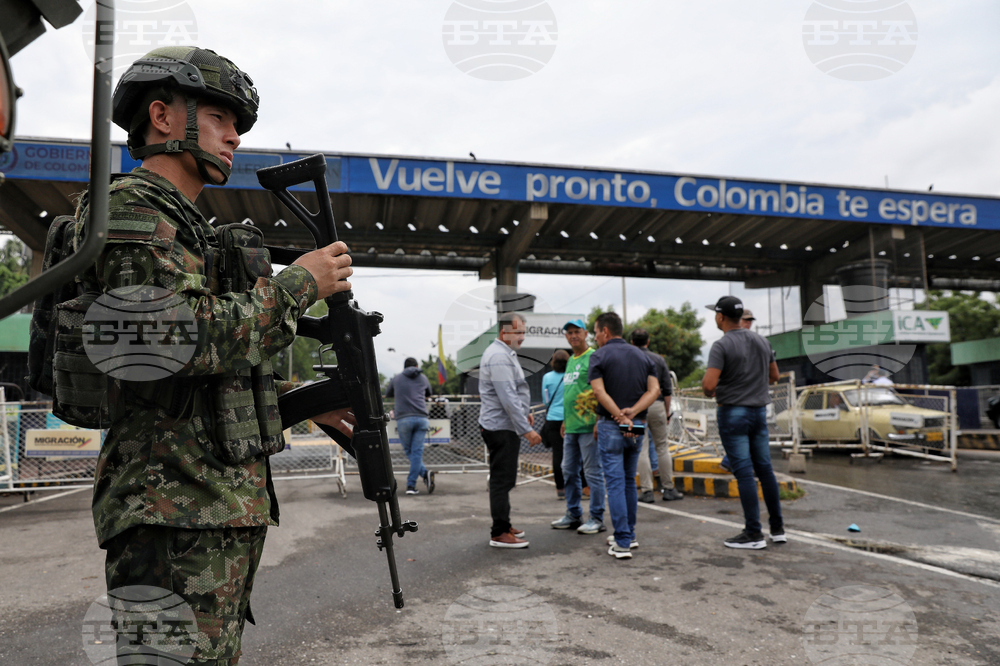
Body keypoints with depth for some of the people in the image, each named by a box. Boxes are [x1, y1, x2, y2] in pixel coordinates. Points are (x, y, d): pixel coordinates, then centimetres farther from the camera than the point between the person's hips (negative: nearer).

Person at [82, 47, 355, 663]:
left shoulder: (190, 226, 23)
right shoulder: (133, 206, -7)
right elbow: (180, 338, -24)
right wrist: (298, 284, -13)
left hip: (228, 505, 10)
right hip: (178, 509, -10)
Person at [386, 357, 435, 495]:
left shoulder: (397, 378, 14)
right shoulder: (423, 378, 16)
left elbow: (387, 394, 29)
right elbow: (428, 394, 33)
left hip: (403, 418, -1)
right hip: (421, 418, 1)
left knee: (409, 452, 9)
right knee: (417, 452, 0)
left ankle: (425, 473, -9)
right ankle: (411, 486, -8)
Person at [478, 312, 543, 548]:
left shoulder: (504, 353, 16)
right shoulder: (499, 356, -19)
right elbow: (508, 398, -24)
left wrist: (524, 412, 22)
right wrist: (526, 429, -23)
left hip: (503, 425, 11)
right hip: (501, 428, -11)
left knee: (503, 479, 17)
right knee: (502, 480, -6)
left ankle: (502, 525, 26)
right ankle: (499, 534, 0)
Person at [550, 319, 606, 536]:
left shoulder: (593, 358, -9)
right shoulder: (570, 360, 19)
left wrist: (599, 422, -21)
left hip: (588, 426, -9)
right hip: (571, 427, 9)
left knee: (593, 472, -1)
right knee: (569, 472, 13)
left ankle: (596, 518, 8)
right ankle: (574, 515, 24)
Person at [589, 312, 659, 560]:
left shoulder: (600, 356, -5)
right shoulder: (642, 355, 11)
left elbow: (600, 392, -17)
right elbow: (655, 389, 0)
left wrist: (621, 417, -16)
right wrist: (632, 413, -10)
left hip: (611, 426, -5)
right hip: (637, 426, 6)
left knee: (615, 483, -4)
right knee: (629, 481, 17)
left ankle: (622, 543, -5)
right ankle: (629, 535, 25)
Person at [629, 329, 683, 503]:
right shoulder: (659, 359, 7)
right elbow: (667, 389, 7)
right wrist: (667, 411, 13)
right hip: (657, 405, 2)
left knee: (641, 449, 0)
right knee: (662, 447, 10)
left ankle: (646, 491, 1)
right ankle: (668, 489, 14)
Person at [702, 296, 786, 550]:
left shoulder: (721, 346, -15)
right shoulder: (761, 341, 8)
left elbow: (709, 384, -23)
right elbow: (774, 375, 19)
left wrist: (708, 391, -1)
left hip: (732, 414, -7)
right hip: (759, 411, 7)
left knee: (744, 472, -4)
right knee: (765, 469, 13)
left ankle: (753, 533, 1)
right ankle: (777, 528, 21)